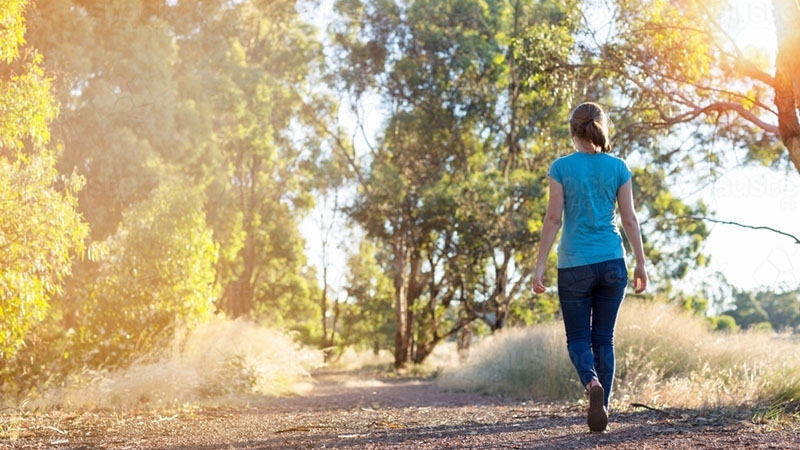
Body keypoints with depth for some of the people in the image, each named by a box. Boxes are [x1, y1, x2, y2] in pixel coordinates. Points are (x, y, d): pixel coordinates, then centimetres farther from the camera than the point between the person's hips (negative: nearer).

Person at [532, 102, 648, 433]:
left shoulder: (561, 167, -4)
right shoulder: (618, 167, 3)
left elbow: (553, 219, -7)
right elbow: (629, 219, 3)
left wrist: (539, 266, -3)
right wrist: (641, 264, 10)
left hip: (575, 266, -2)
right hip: (612, 263, 2)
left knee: (578, 338, 7)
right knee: (604, 339, 11)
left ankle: (592, 384, -23)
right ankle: (600, 411, 9)